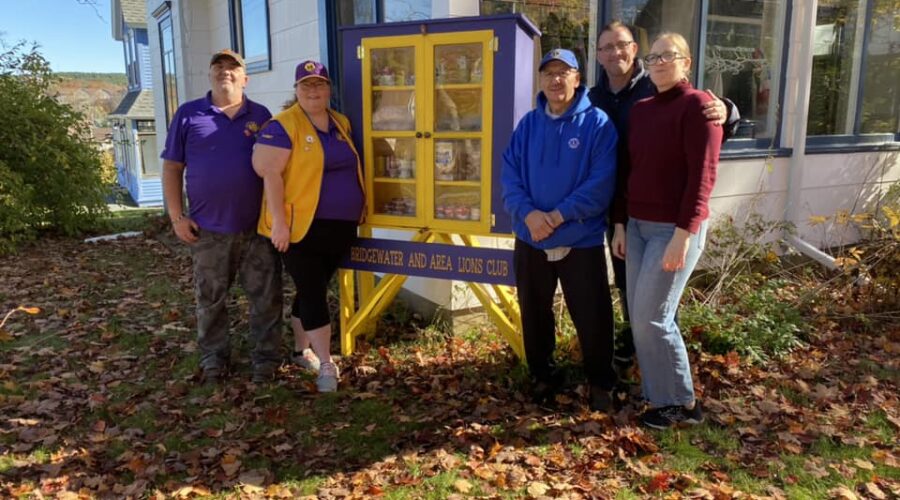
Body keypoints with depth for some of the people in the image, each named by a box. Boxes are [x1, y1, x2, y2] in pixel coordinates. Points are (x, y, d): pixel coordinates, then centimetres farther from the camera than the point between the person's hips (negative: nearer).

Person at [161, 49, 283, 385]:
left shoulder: (261, 115, 8)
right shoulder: (188, 114, 4)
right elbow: (172, 167, 5)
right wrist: (177, 217, -3)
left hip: (259, 226, 1)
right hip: (208, 229, 0)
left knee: (266, 297, 5)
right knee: (210, 300, 11)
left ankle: (267, 358, 19)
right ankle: (213, 358, 27)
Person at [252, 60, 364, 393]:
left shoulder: (341, 123, 12)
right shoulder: (283, 125, -10)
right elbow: (270, 173, -16)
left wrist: (356, 209, 18)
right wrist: (279, 220, -21)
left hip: (341, 226, 7)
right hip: (303, 226, -7)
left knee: (313, 289, 17)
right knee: (313, 293, -3)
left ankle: (300, 350, 32)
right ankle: (326, 365, 4)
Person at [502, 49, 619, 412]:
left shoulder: (597, 123, -6)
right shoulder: (528, 124, 6)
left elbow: (601, 184, -15)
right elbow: (509, 176, -1)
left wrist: (558, 216, -20)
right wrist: (528, 214, -18)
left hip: (582, 241, -4)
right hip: (530, 240, 4)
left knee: (592, 317, 4)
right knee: (534, 315, 16)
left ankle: (601, 383, 26)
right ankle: (543, 376, 36)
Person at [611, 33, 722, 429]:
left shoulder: (697, 105, -9)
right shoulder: (640, 110, 12)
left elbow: (702, 175, -16)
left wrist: (683, 233, -21)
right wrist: (620, 225, 11)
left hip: (675, 228, -7)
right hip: (638, 225, 7)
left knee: (652, 317, -5)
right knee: (639, 316, 8)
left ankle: (681, 403, 14)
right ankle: (660, 395, 24)